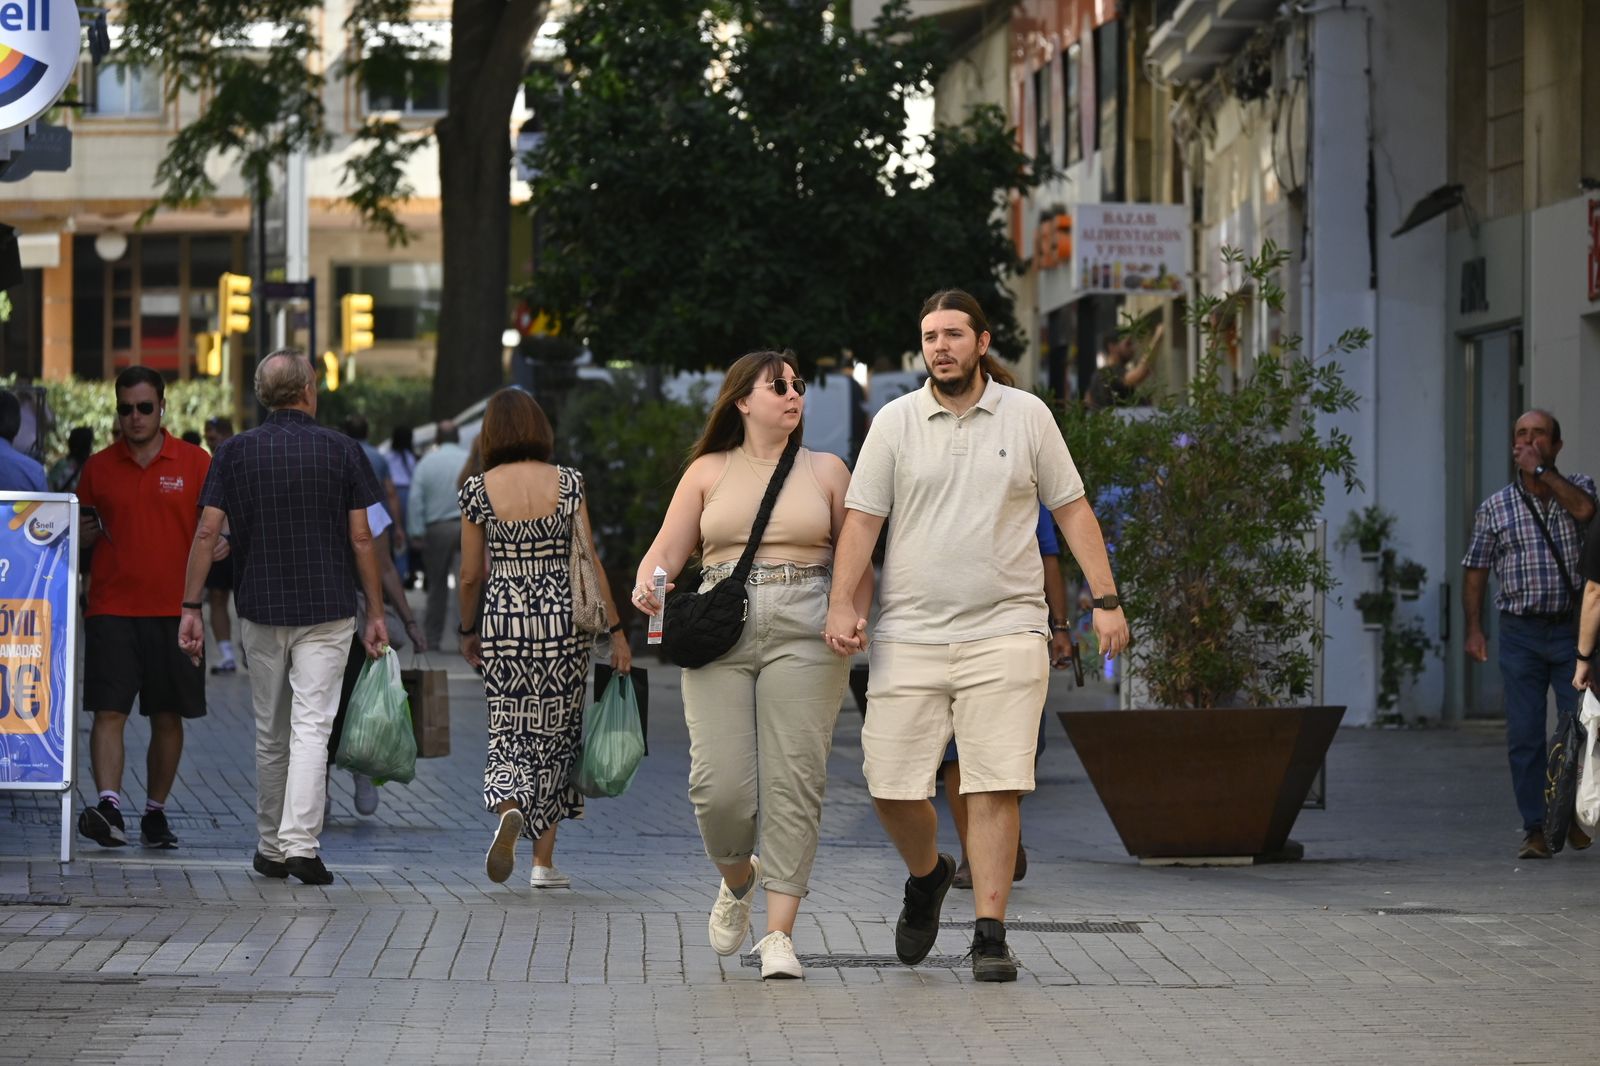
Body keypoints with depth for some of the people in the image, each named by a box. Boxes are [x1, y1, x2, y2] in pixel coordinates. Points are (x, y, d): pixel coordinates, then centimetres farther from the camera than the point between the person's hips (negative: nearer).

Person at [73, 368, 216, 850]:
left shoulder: (195, 463, 4)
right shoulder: (98, 467, 8)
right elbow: (83, 536, 16)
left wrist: (220, 544, -15)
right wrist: (83, 534, -6)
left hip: (174, 609, 0)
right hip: (111, 607, 0)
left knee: (168, 717, 6)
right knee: (109, 711, -11)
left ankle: (155, 812, 16)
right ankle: (109, 808, -19)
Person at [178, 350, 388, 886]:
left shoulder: (235, 452, 1)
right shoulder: (341, 450, -2)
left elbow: (207, 534, -4)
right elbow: (361, 539, -2)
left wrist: (191, 608, 0)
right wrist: (376, 613, 4)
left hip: (260, 609, 2)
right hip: (327, 610, -2)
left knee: (270, 734, 14)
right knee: (312, 728, -6)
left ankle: (271, 849, 20)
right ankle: (300, 843, -19)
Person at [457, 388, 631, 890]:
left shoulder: (478, 489, -4)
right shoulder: (568, 482, -4)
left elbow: (470, 575, 1)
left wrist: (468, 631, 17)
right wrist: (615, 631, 4)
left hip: (502, 620, 0)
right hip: (562, 619, 0)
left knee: (509, 734, 8)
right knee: (555, 735, 12)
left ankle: (509, 811, -25)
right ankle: (544, 863, 14)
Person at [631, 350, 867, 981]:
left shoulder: (826, 470, 13)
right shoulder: (709, 471, 13)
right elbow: (667, 549, 10)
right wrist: (647, 585, -13)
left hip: (803, 637, 0)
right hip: (720, 637, 0)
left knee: (794, 782, -8)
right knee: (719, 786, -10)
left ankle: (779, 935, -5)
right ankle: (737, 881, 23)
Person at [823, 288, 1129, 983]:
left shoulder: (1027, 416, 7)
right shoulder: (896, 421, 6)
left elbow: (1071, 510, 10)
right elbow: (862, 518, 3)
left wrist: (1106, 600, 3)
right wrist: (842, 601, -10)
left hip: (1004, 632, -1)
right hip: (909, 634, 1)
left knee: (994, 787, -9)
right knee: (892, 785, -2)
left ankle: (990, 936, -4)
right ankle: (927, 876, 30)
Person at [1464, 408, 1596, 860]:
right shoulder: (1495, 508, 7)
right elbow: (1475, 572, 9)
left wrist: (1542, 469, -13)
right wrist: (1473, 629, 0)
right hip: (1520, 632, 0)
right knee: (1524, 734, -3)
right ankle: (1535, 828, 2)